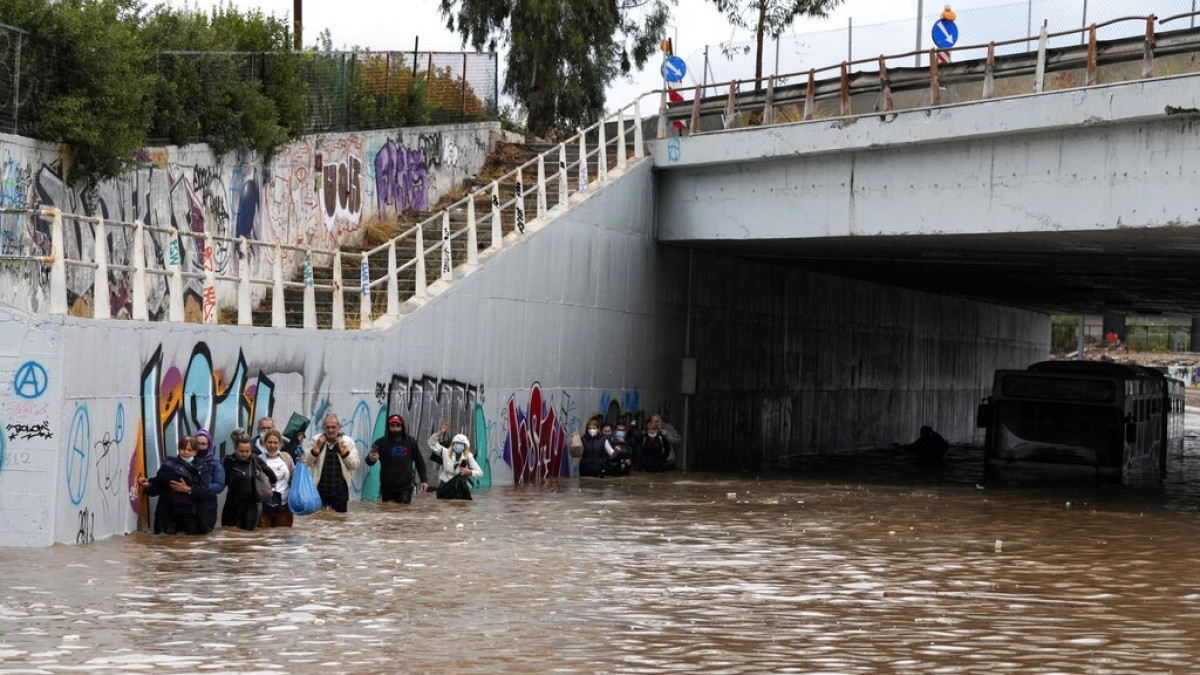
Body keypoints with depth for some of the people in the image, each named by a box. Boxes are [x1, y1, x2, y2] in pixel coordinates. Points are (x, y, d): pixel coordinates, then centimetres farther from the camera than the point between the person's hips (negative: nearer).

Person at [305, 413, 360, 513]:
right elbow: (306, 462, 0)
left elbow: (355, 465, -5)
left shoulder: (347, 441, -1)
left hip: (340, 491, -1)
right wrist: (317, 447, -13)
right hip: (319, 489, 1)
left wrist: (342, 449, -14)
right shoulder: (316, 440, 2)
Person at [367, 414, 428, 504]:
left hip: (405, 487, 0)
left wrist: (424, 480, 9)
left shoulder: (410, 441, 3)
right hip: (387, 487, 0)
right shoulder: (381, 442, -5)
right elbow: (369, 461, -13)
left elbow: (419, 461, 13)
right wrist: (371, 459, -38)